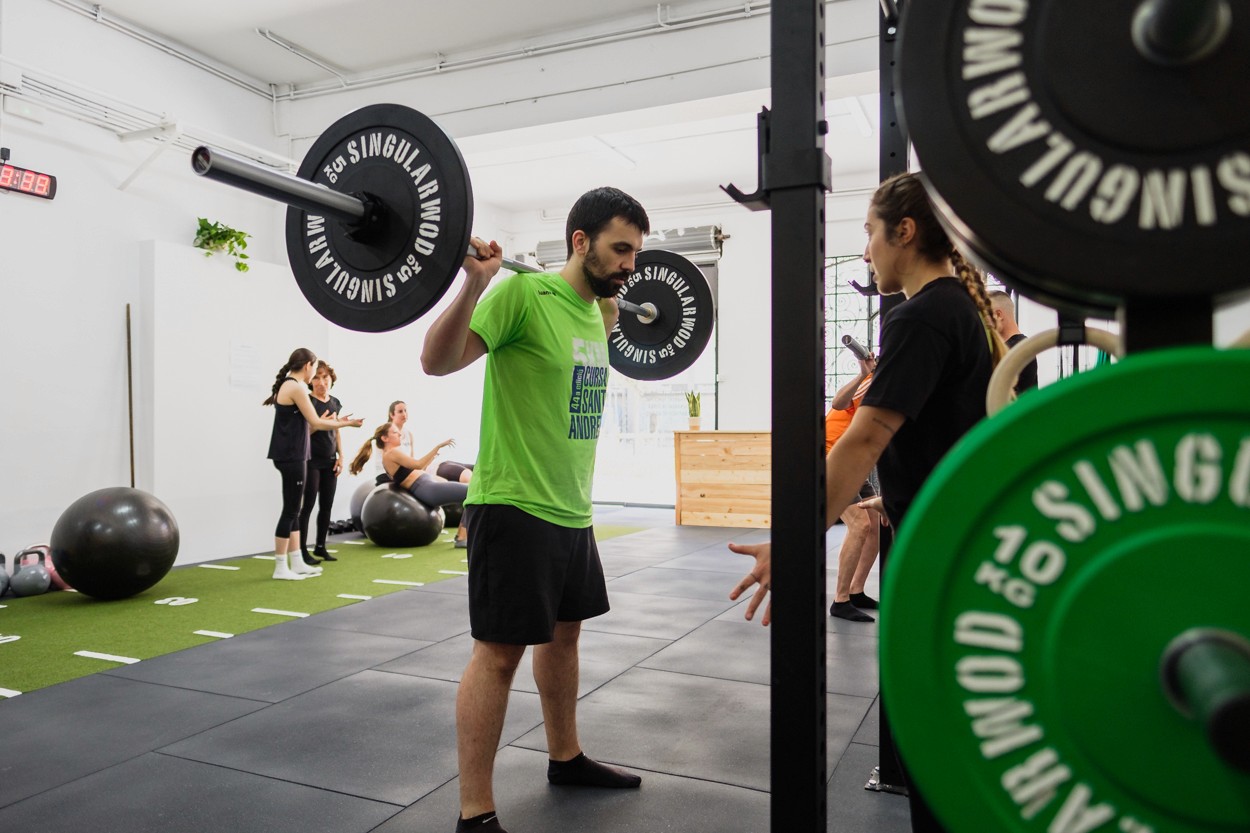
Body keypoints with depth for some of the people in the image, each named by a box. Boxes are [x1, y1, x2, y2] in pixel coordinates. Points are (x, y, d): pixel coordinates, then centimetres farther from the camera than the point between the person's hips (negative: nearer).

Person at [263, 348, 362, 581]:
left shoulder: (287, 385, 16)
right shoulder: (296, 387, -13)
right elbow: (316, 423, -12)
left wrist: (333, 421, 19)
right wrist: (346, 423, -1)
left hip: (290, 455, 10)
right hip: (291, 456, -10)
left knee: (293, 510, 12)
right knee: (291, 510, -4)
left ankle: (296, 563, 18)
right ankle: (280, 567, 2)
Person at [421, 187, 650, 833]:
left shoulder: (592, 310, 10)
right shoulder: (524, 293, -15)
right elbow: (437, 360, -21)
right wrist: (475, 283, -32)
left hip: (571, 510, 9)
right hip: (514, 506, -9)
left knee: (564, 632, 20)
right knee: (498, 652, -3)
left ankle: (565, 757, 39)